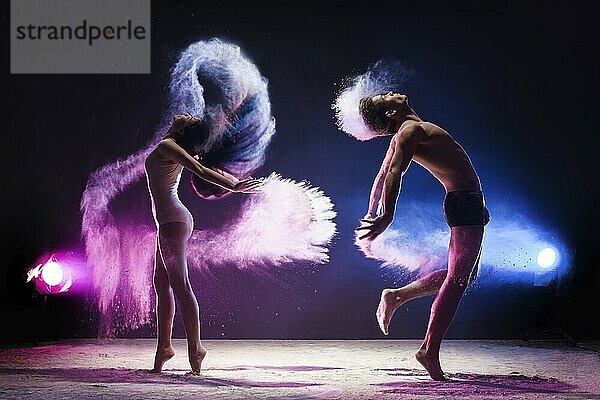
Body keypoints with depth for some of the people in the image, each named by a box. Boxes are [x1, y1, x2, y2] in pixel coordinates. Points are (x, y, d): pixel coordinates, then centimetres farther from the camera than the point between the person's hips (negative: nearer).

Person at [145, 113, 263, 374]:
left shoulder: (166, 146, -8)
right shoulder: (181, 151, 17)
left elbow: (200, 170, -17)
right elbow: (213, 171, 26)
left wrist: (234, 186, -25)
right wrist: (237, 182, 39)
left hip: (171, 220, -9)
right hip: (173, 220, 9)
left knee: (179, 284, -14)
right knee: (161, 284, 10)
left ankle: (195, 347, -17)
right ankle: (164, 346, 14)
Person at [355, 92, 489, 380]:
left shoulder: (404, 134, 15)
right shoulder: (411, 131, -13)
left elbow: (382, 175, 20)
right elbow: (394, 173, -26)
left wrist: (371, 214, 25)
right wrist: (387, 216, -35)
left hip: (464, 204, 10)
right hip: (465, 202, -10)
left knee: (461, 276, 18)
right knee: (456, 279, -10)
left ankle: (397, 296, 16)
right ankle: (430, 350, -9)